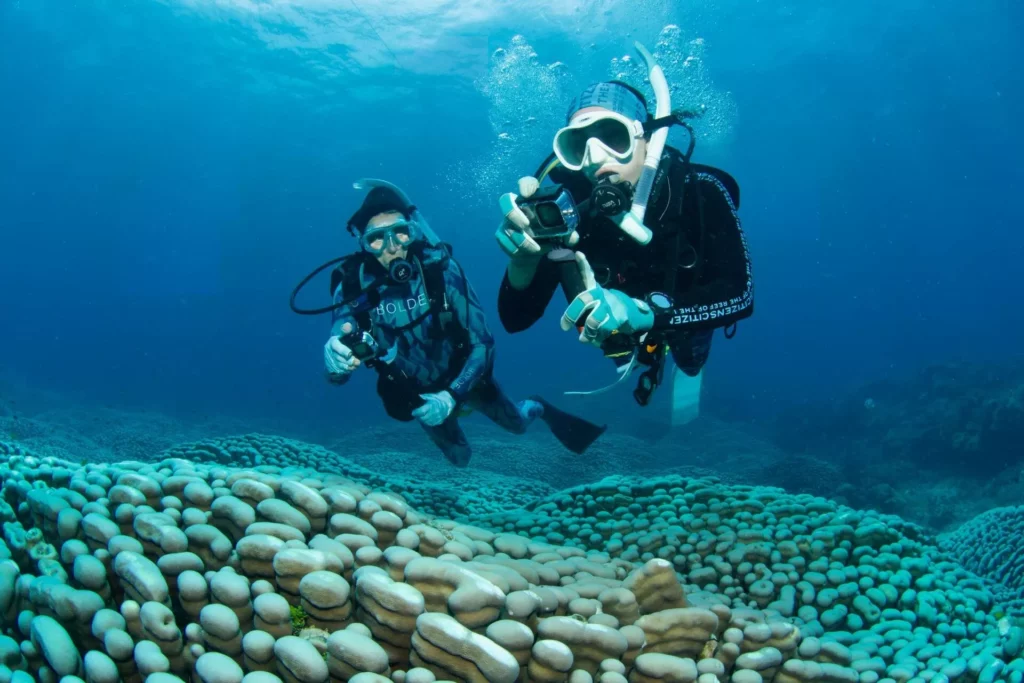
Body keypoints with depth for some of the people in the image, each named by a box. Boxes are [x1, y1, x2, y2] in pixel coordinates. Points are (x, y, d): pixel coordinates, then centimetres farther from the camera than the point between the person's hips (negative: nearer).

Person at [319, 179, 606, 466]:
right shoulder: (352, 286, -28)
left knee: (517, 423, 22)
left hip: (462, 375, -1)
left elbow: (483, 345, -26)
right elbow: (337, 373, -30)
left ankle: (538, 408, 58)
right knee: (460, 459, 25)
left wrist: (451, 396, -38)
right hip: (415, 391, 1)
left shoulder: (441, 269, -30)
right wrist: (337, 359, -54)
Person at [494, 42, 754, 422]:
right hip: (611, 345, 1)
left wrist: (644, 311, -53)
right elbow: (515, 319, -28)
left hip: (683, 332, -1)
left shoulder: (701, 193, -31)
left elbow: (739, 295, -37)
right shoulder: (566, 210, -30)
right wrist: (525, 258, -50)